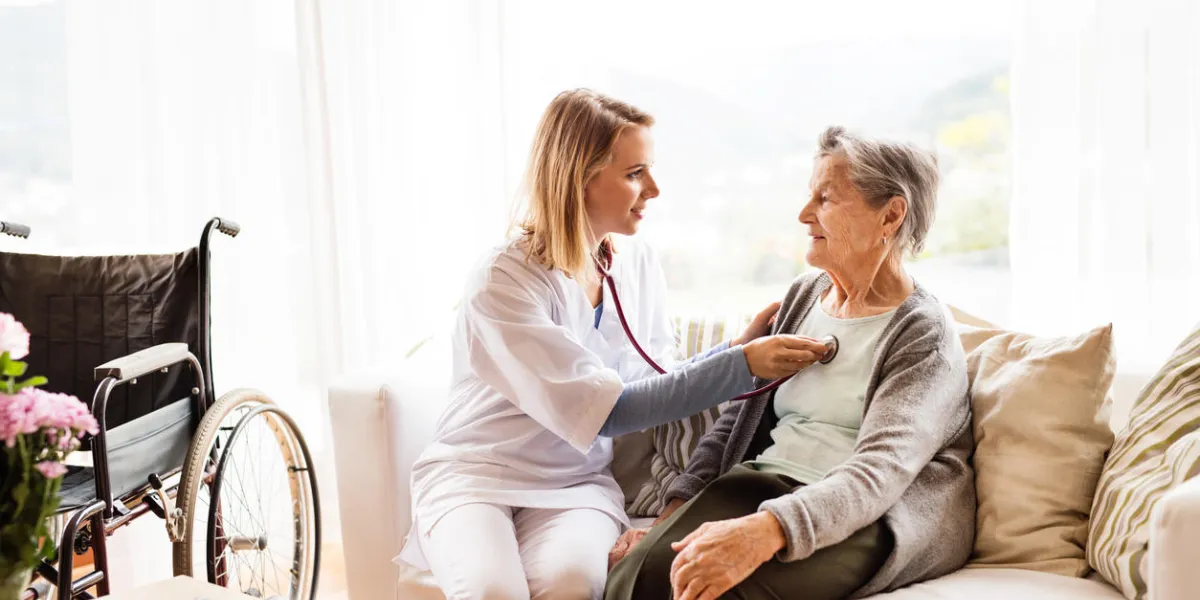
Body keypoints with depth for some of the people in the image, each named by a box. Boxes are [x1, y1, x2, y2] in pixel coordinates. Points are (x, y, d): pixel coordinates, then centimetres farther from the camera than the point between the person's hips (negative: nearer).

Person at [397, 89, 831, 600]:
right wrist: (741, 365, -24)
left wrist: (741, 346, -7)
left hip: (576, 481, 4)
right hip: (473, 476, -3)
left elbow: (650, 384, 7)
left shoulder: (637, 265, 2)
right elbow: (606, 411, -22)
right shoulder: (502, 284, -19)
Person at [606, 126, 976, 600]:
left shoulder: (925, 336, -6)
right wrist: (673, 514, 2)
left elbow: (879, 473, -20)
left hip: (867, 520, -5)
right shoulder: (805, 295, 16)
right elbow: (740, 416, 16)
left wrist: (764, 532, -36)